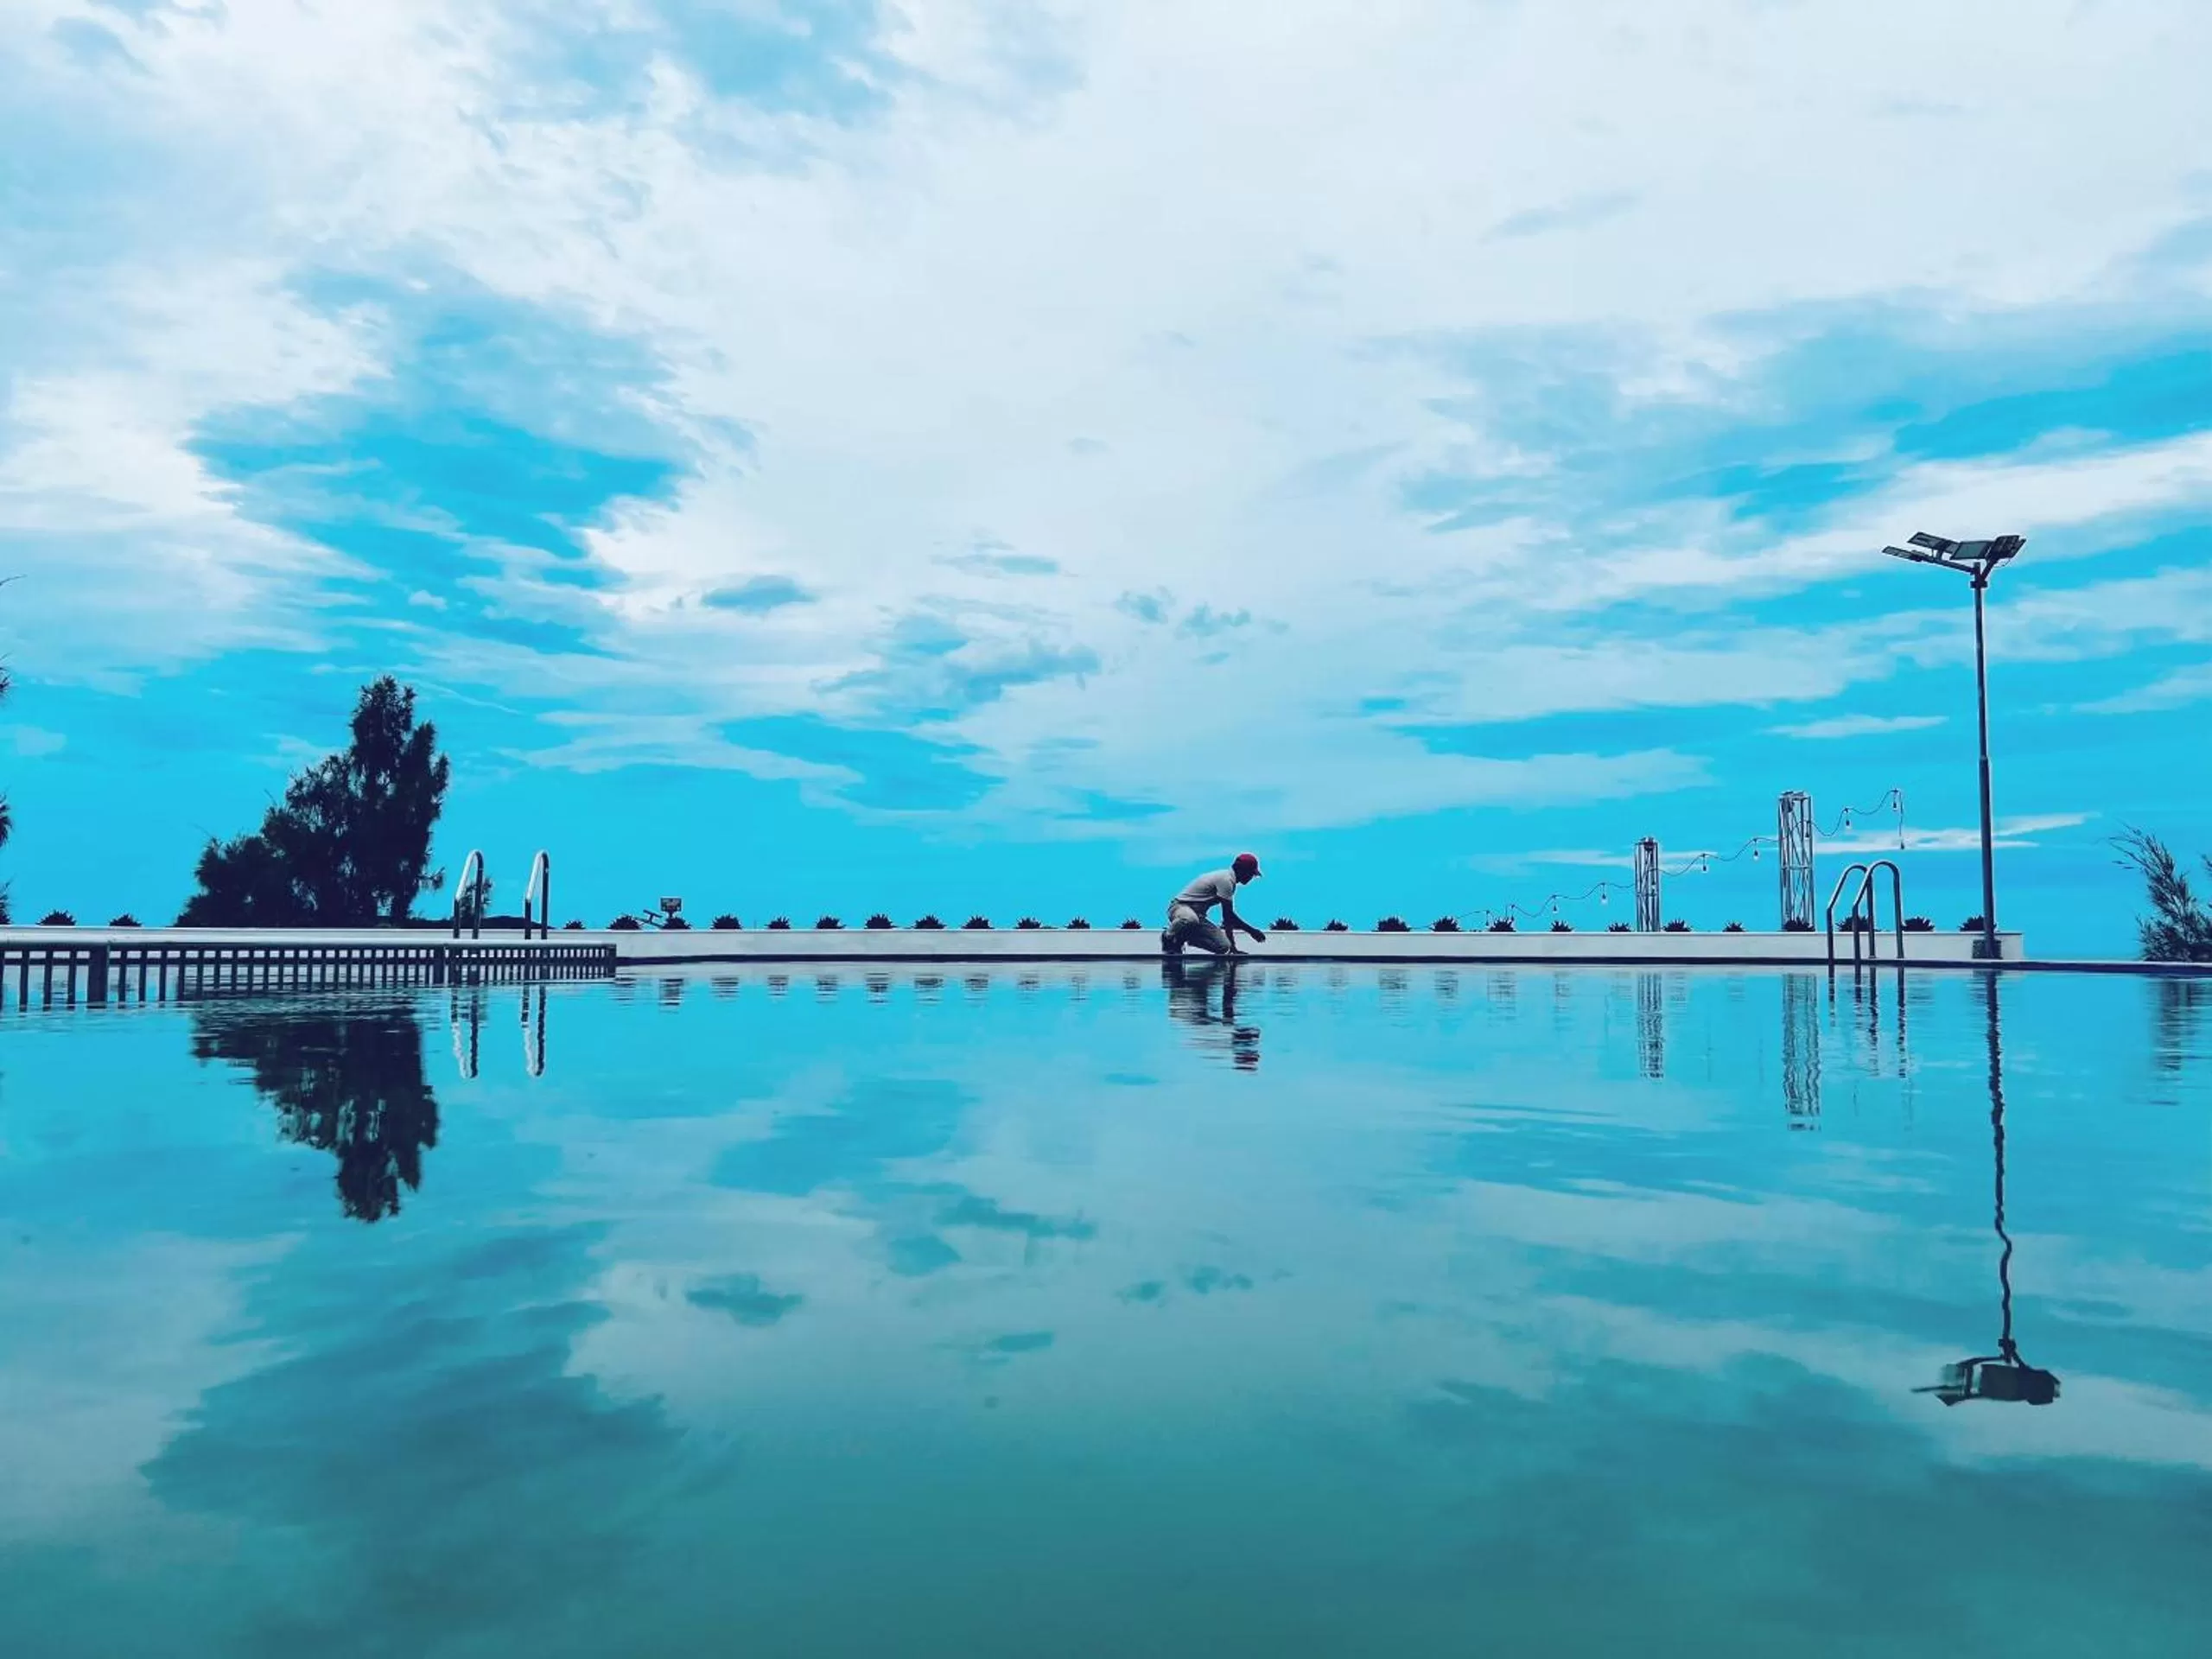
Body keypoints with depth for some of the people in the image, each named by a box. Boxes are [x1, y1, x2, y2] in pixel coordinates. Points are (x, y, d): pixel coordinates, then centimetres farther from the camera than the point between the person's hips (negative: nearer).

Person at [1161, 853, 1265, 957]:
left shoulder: (1229, 880, 13)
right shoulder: (1226, 879, -18)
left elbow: (1228, 916, 15)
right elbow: (1228, 914, -20)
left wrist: (1232, 944, 12)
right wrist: (1252, 930, -15)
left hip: (1197, 915, 10)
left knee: (1224, 947, -6)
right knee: (1190, 920, -47)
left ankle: (1178, 941, 10)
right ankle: (1168, 939, -14)